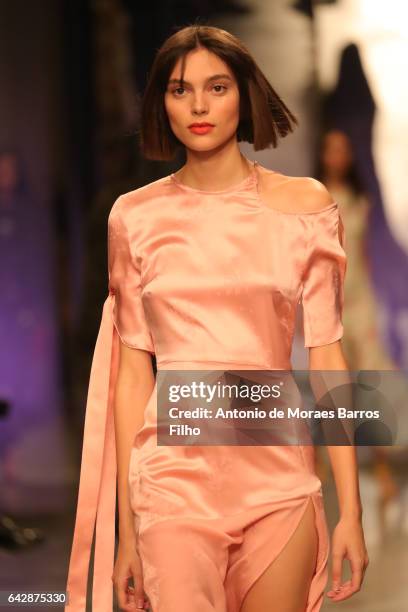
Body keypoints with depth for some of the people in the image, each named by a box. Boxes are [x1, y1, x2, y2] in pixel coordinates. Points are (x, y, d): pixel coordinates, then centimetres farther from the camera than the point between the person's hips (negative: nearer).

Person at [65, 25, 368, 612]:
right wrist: (126, 528, 2)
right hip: (174, 472, 0)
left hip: (278, 474, 0)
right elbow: (133, 372, 4)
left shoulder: (306, 205, 2)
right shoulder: (136, 216, 4)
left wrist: (351, 509, -3)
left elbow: (327, 356, 1)